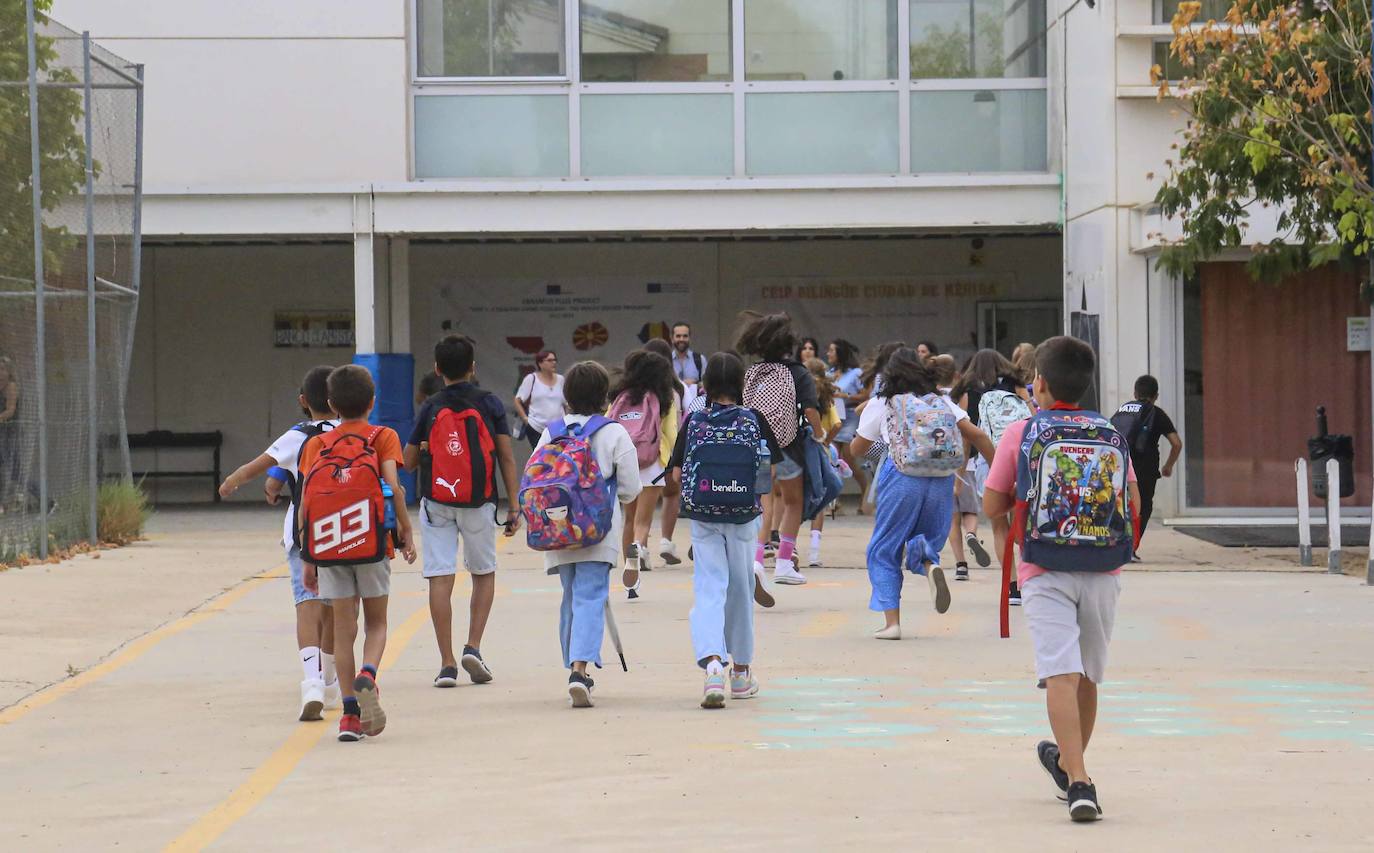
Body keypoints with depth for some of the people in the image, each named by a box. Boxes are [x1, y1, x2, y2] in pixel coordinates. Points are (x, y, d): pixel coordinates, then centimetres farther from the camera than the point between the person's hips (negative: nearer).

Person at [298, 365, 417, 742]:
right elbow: (393, 487, -12)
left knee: (344, 628, 6)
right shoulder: (383, 437, 2)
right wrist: (406, 532, -3)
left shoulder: (316, 445, 7)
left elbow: (305, 503, 2)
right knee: (376, 622, 12)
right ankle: (367, 675, -17)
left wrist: (307, 558, 7)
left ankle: (350, 711, 3)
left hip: (329, 544, 1)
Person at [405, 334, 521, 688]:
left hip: (437, 502, 0)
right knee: (484, 574, 18)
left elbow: (409, 462, 4)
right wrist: (514, 506, 1)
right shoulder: (490, 403, 0)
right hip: (479, 501, 0)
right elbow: (506, 457, -2)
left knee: (440, 579, 0)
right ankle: (473, 647, 4)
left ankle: (447, 663, -3)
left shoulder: (430, 408, 1)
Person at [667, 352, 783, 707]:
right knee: (741, 588, 14)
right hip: (744, 516, 1)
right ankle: (741, 672, 27)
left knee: (709, 588, -3)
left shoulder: (694, 422, -3)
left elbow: (676, 473, 0)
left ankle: (712, 662, -27)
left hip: (702, 515, 0)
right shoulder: (755, 420, -4)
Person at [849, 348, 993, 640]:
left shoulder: (881, 404, 11)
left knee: (883, 551, 9)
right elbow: (977, 435, 6)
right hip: (942, 481, 3)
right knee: (927, 541, 20)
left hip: (903, 480, -3)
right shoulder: (941, 401, 17)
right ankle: (929, 564, -18)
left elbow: (857, 448, 18)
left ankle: (891, 621, -2)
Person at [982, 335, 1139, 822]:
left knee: (1061, 676, -11)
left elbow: (993, 505, 1)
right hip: (1102, 571, 3)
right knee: (1087, 677, 18)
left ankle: (1078, 783, -25)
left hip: (1046, 573, -3)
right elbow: (1132, 503, 6)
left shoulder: (1019, 435, -1)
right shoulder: (1109, 434, 6)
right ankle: (1067, 763, 37)